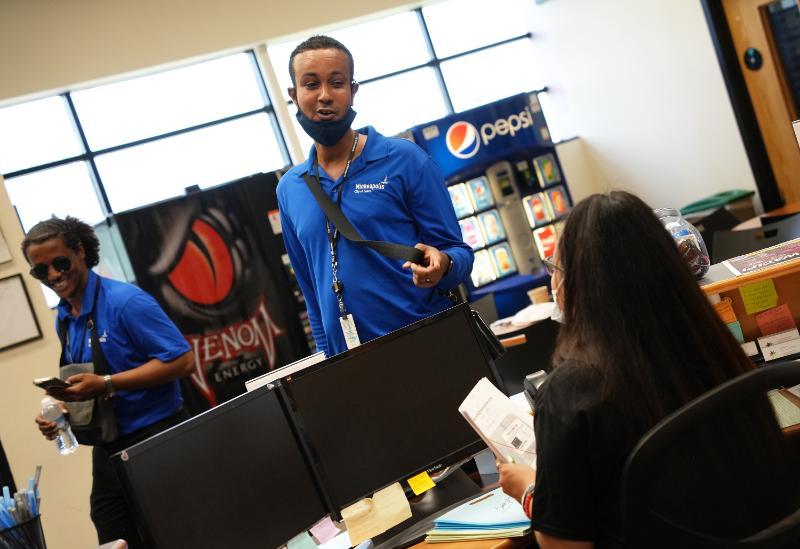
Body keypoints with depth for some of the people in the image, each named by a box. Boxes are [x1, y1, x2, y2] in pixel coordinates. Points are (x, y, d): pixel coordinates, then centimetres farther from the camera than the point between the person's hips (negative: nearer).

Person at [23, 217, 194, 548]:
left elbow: (182, 360, -20)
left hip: (157, 440, -7)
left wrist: (106, 385, -24)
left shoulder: (125, 301, -15)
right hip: (108, 451, 7)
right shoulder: (64, 319, 10)